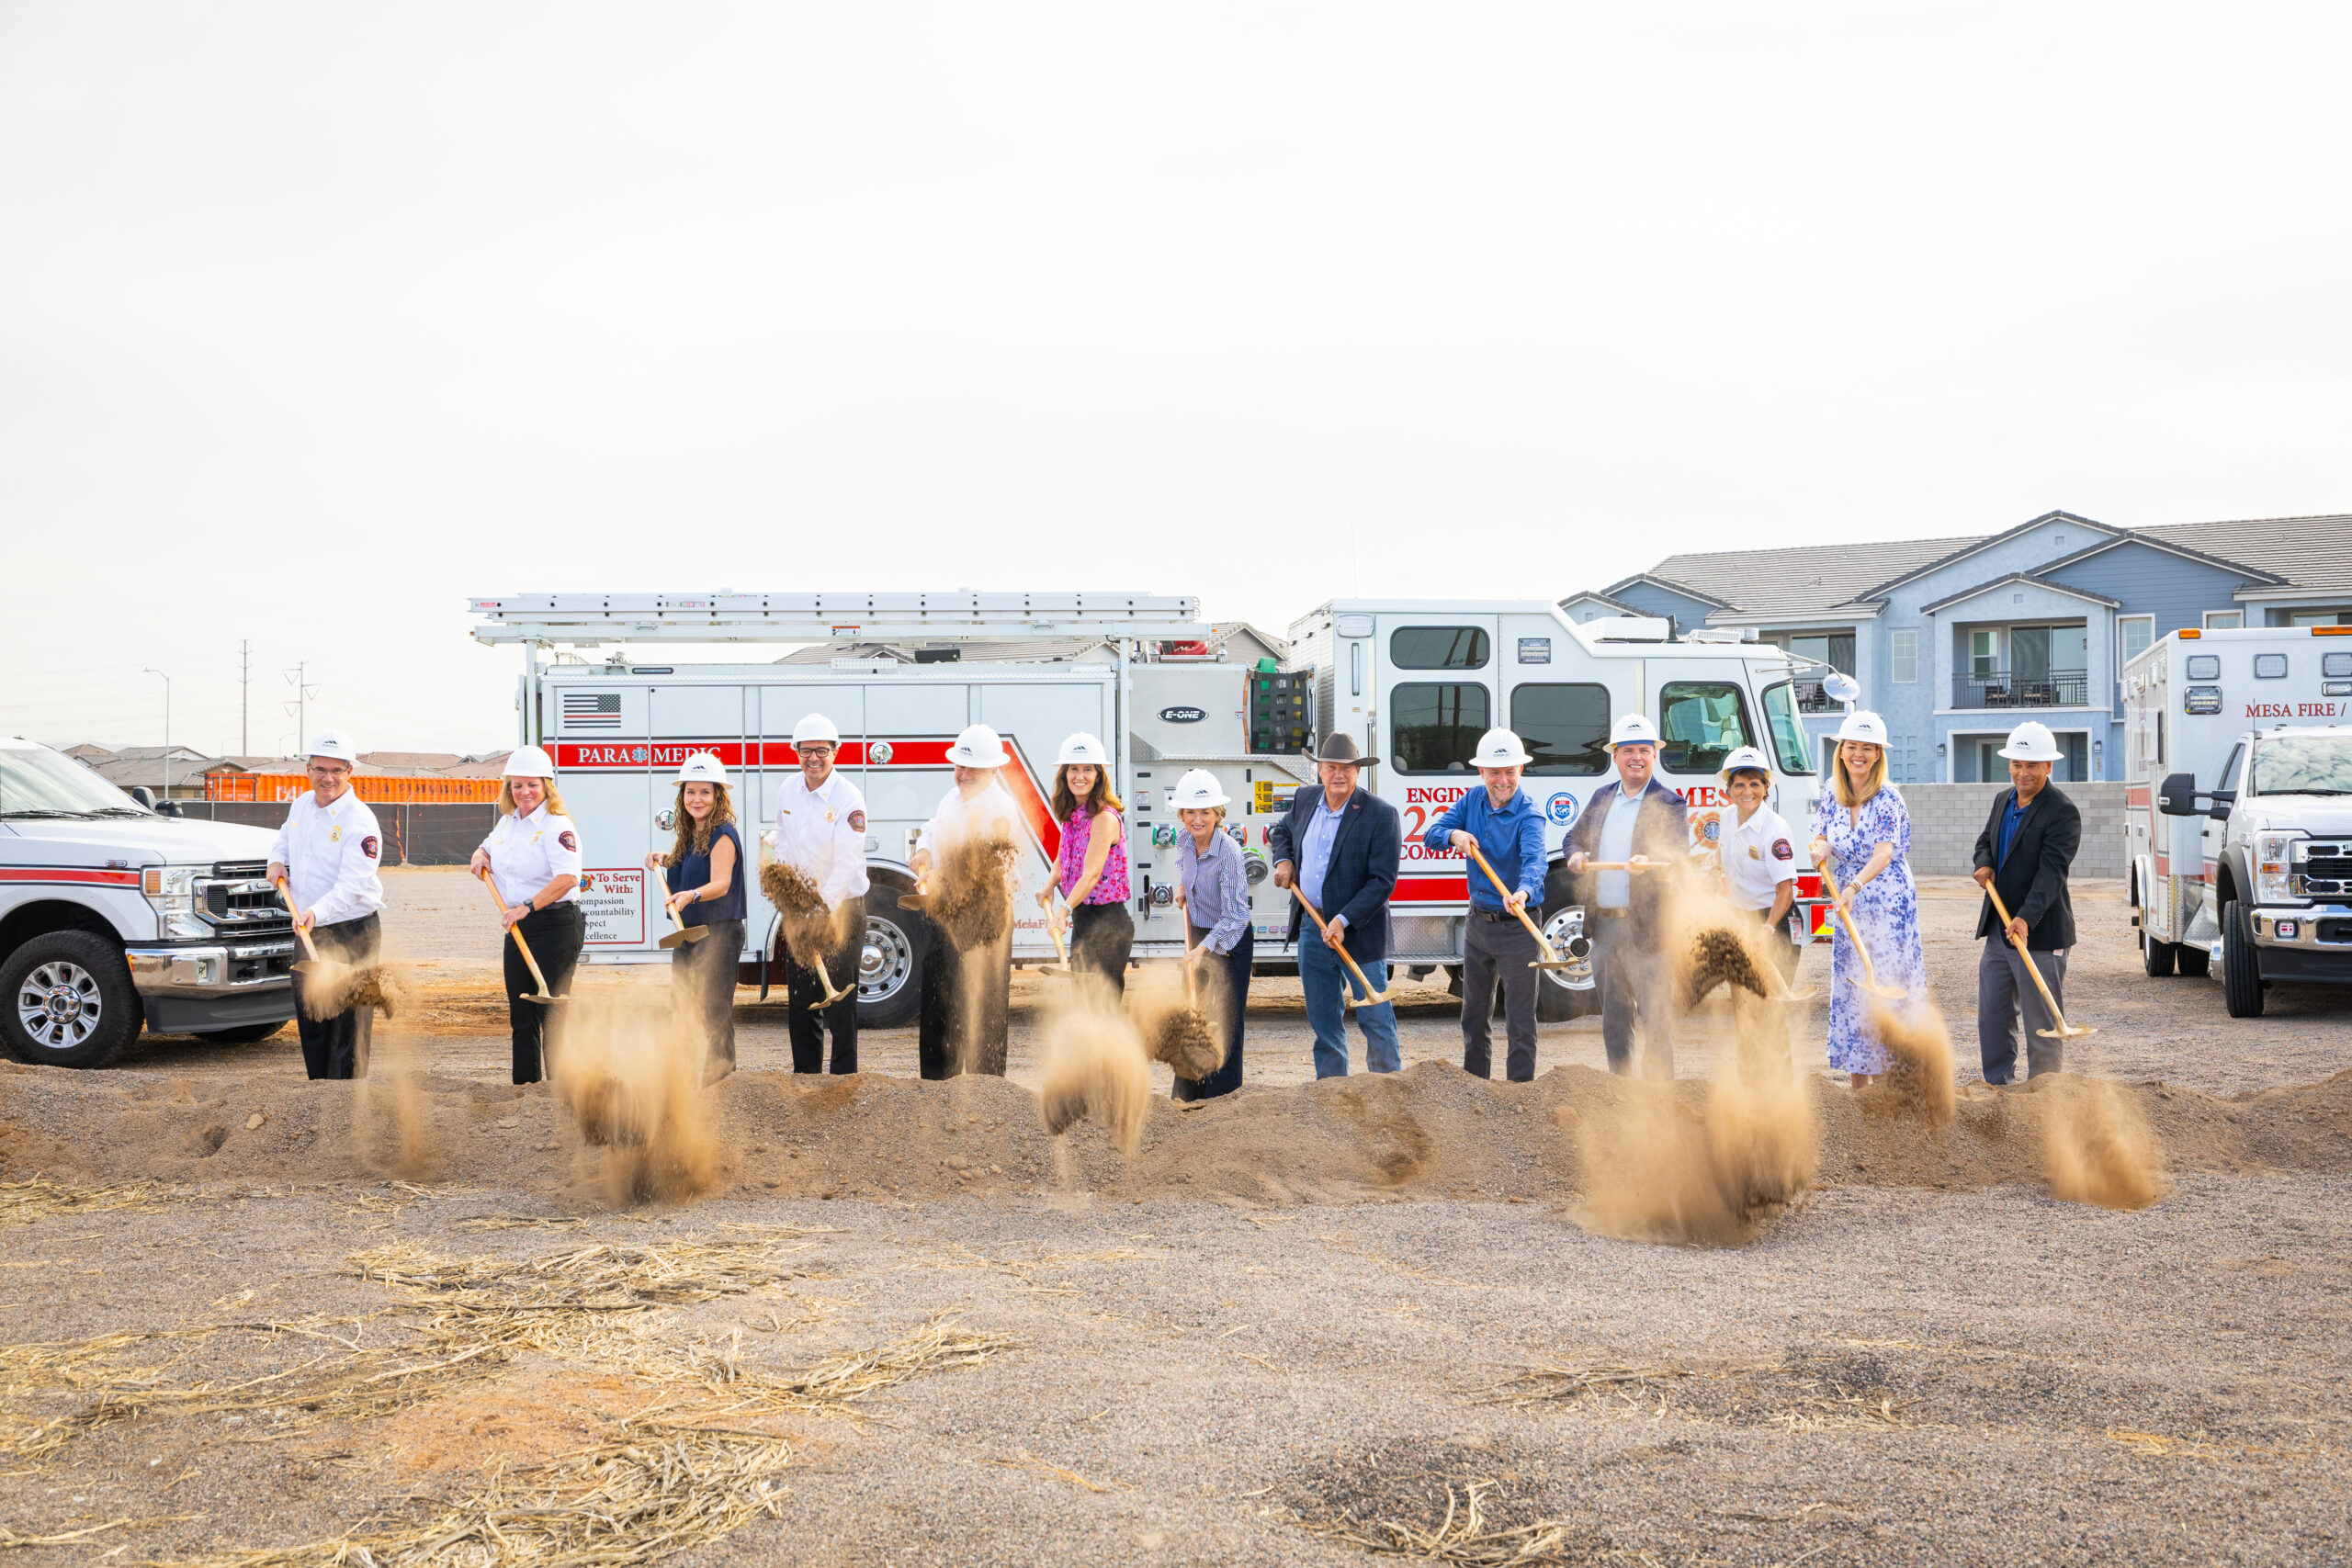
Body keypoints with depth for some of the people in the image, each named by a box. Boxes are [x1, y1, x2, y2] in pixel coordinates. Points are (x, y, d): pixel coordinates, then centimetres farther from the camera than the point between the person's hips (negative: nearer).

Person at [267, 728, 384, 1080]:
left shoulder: (360, 820, -16)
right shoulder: (301, 804, 9)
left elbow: (352, 883, -25)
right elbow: (285, 835, 31)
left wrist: (317, 912, -40)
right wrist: (277, 860, 9)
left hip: (352, 934, -8)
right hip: (308, 932, 8)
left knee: (348, 1024, -7)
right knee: (310, 1021, 14)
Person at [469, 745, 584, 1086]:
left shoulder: (557, 826, -13)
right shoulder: (507, 822, 13)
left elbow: (567, 878, -26)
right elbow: (489, 846, 34)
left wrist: (528, 906, -34)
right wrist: (480, 856, 11)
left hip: (555, 926, -8)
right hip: (518, 929, 8)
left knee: (552, 1013, -8)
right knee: (521, 1015, 12)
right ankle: (524, 1086, 21)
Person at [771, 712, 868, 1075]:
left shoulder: (849, 798, -15)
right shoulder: (787, 791, 4)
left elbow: (846, 863, -22)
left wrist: (822, 912, -29)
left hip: (842, 908, -6)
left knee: (840, 1000, -6)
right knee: (799, 1001, 10)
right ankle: (805, 1076, 21)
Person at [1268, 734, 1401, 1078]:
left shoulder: (1381, 814, -13)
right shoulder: (1305, 799, 5)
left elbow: (1383, 881, -15)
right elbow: (1282, 831, 28)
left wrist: (1344, 921, -21)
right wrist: (1283, 860, 7)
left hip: (1359, 934, -5)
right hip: (1311, 932, 5)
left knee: (1376, 1019, 0)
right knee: (1323, 1022, 12)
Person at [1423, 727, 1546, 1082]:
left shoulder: (1528, 816, -17)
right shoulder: (1472, 801, 2)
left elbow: (1534, 860, -35)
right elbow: (1431, 836, -3)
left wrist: (1523, 892, -55)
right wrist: (1453, 834, -26)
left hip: (1517, 928, -6)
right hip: (1478, 922, 6)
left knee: (1520, 1021, -3)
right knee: (1474, 1015, 17)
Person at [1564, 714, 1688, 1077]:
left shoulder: (1670, 804, -4)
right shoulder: (1602, 797, 13)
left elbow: (1678, 855, -17)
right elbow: (1576, 835, 24)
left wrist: (1650, 863, -38)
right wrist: (1576, 856, 0)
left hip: (1647, 929, -6)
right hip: (1603, 926, 6)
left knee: (1656, 1020, -4)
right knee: (1613, 1020, 14)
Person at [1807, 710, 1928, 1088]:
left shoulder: (1888, 800, -10)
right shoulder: (1832, 798, 7)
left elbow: (1883, 853, -20)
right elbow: (1822, 840, 13)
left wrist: (1855, 885, -36)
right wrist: (1821, 849, -12)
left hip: (1889, 905, -5)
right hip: (1847, 906, 5)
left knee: (1887, 986, -7)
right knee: (1850, 987, 5)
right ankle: (1859, 1084, 13)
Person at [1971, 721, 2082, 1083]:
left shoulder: (2063, 813, -15)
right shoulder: (2003, 800, 9)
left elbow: (2051, 873, -23)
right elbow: (1986, 839, 24)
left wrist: (2026, 918, -35)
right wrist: (1984, 863, 0)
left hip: (2039, 935, -8)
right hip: (1997, 931, 8)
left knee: (2043, 1027, 0)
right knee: (1991, 1018, 14)